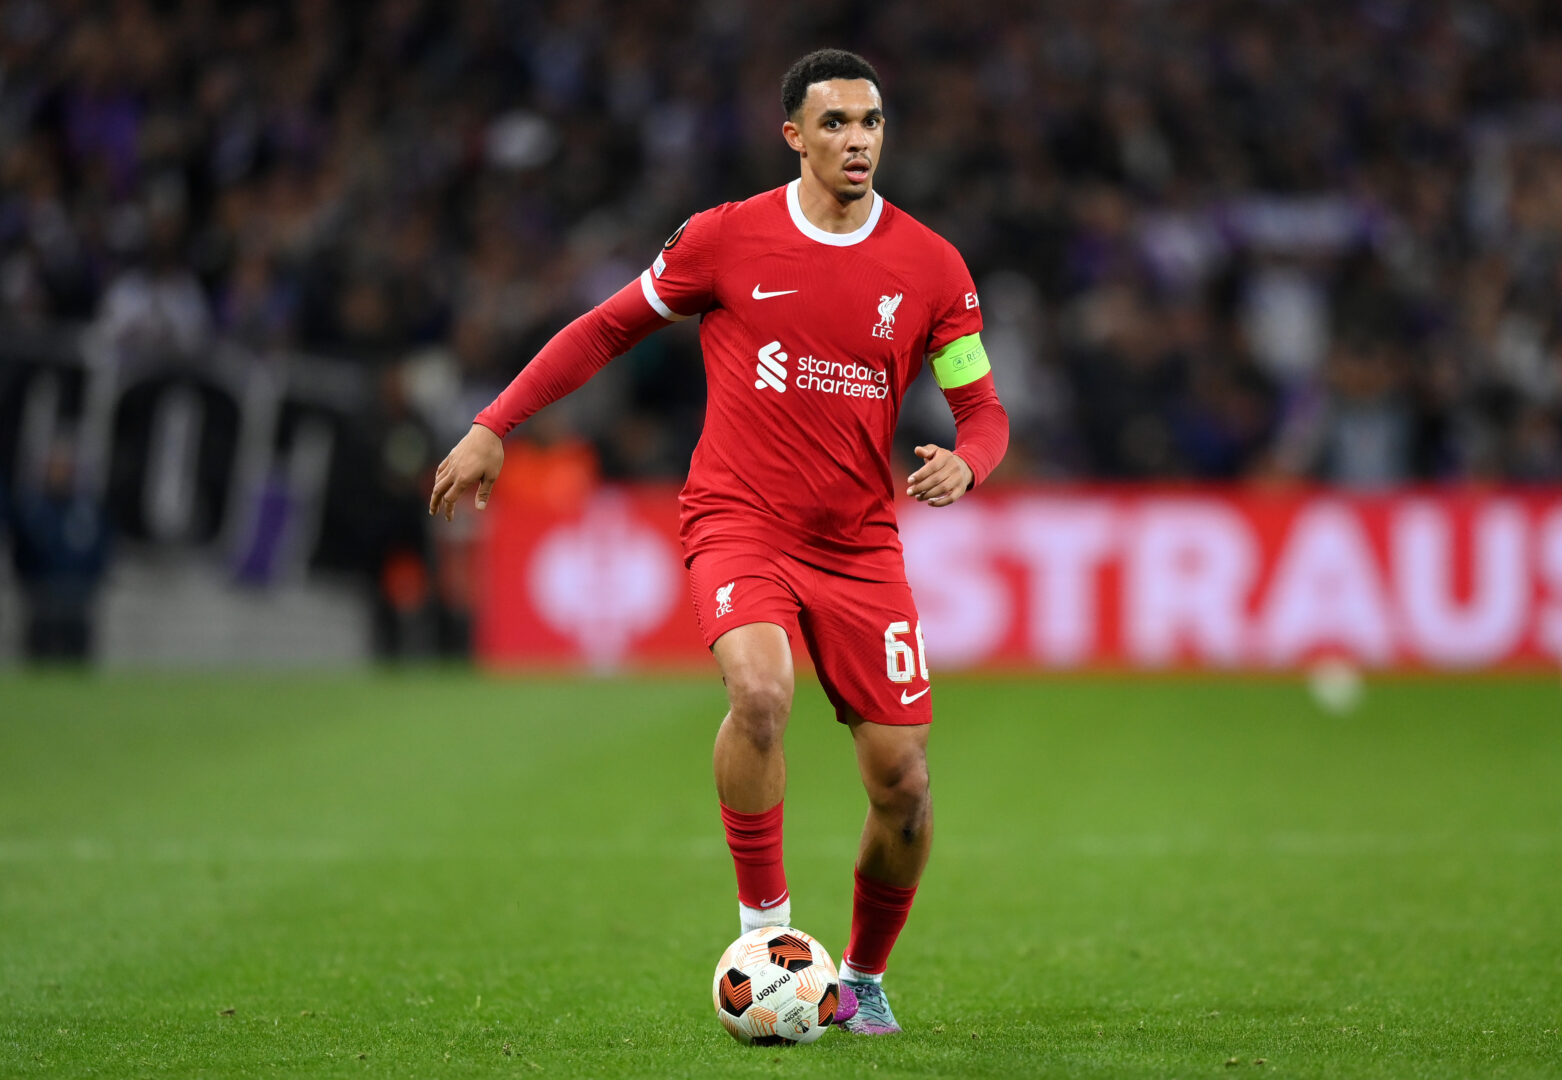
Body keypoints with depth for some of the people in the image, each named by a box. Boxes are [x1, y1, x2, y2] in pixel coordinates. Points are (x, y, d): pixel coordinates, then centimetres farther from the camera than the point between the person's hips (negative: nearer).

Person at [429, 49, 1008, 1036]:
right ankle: (764, 925, -16)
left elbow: (982, 409, 7)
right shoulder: (726, 239, -3)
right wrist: (494, 427, 5)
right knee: (759, 689, -32)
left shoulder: (931, 267, 0)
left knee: (903, 780, -3)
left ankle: (865, 975, 22)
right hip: (738, 519, -2)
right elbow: (609, 329, 9)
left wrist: (963, 463, -17)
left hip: (860, 540, 2)